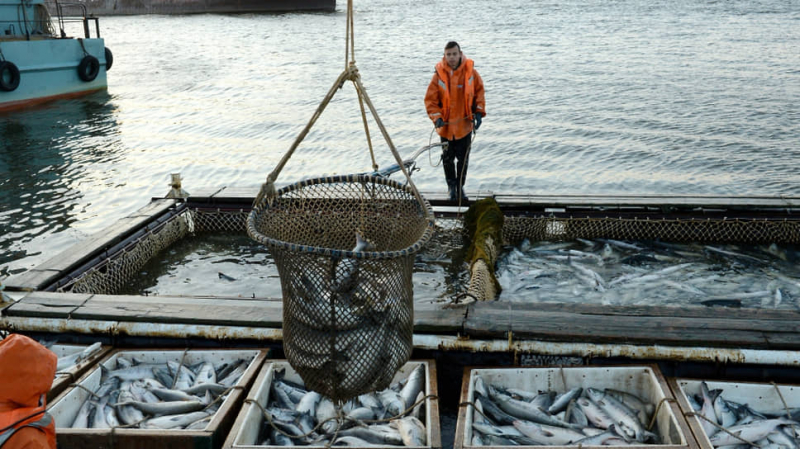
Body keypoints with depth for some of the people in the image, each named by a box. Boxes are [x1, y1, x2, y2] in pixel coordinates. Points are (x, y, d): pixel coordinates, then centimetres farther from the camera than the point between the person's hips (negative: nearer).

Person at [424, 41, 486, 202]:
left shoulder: (470, 72, -6)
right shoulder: (439, 75, -10)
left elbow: (479, 92, 7)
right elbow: (430, 99, -5)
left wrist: (479, 112, -3)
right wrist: (437, 117, -18)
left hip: (465, 125, 1)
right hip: (446, 126, -1)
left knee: (463, 159, 9)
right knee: (447, 159, 10)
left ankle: (460, 187, 27)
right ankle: (451, 187, 30)